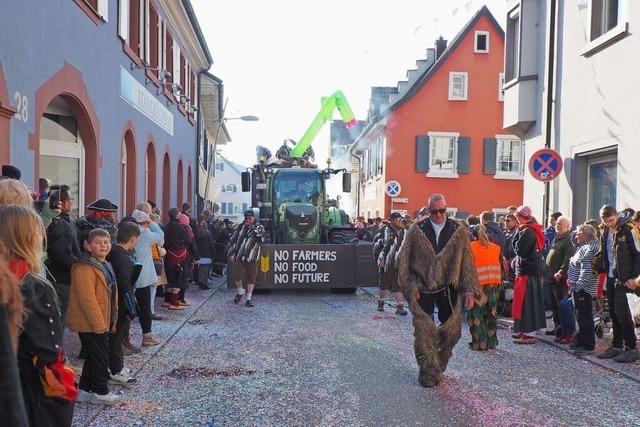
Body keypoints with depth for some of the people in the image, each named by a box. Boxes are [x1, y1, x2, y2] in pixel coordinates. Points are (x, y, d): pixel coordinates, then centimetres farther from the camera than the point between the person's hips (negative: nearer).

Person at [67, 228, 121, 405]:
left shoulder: (105, 266, 13)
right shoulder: (84, 268, -18)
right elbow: (87, 299, -23)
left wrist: (111, 320, 18)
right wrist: (99, 323, -21)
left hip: (101, 322, 10)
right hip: (90, 323, -9)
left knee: (93, 356, 17)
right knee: (100, 357, 0)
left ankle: (85, 390, 29)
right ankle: (101, 392, 13)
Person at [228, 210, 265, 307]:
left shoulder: (259, 228, 5)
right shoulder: (240, 227, 9)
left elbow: (259, 233, -20)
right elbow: (233, 240, 12)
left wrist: (251, 227, -18)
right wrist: (231, 252, 8)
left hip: (252, 259, -1)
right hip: (239, 257, 1)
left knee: (251, 278, 3)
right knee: (237, 276, -6)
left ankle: (248, 299, 14)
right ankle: (240, 292, 23)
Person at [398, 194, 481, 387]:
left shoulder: (459, 231, 1)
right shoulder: (416, 229, -3)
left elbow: (467, 261, 2)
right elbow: (404, 259, 0)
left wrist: (470, 290, -3)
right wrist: (410, 287, -6)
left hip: (449, 289, 2)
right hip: (422, 289, -2)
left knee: (451, 331, 7)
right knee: (424, 331, -3)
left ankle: (438, 366, 30)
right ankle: (428, 372, 10)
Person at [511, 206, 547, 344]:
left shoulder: (527, 231, -17)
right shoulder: (535, 230, 13)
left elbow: (518, 249, -18)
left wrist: (517, 233, -9)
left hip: (526, 271, -10)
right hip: (535, 270, 10)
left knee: (524, 301, -5)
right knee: (532, 300, 14)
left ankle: (526, 333, -2)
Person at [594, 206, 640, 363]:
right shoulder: (606, 232, 10)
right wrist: (597, 268, 5)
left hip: (624, 279, -7)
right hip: (611, 277, 7)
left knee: (621, 312, -7)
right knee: (613, 312, 10)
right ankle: (617, 346, 19)